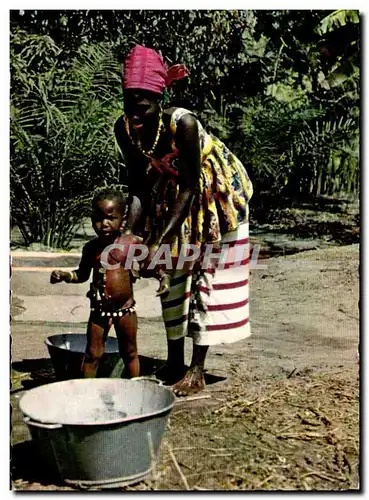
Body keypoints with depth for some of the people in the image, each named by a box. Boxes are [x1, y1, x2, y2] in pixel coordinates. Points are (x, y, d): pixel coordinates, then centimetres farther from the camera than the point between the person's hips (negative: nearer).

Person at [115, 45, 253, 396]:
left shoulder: (183, 123, -35)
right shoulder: (124, 129, -19)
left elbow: (191, 186, -30)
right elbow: (137, 185, -9)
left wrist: (158, 241, -36)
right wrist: (131, 231, -25)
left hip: (214, 191, -6)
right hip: (172, 192, 6)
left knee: (209, 274, -5)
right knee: (173, 272, 9)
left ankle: (197, 371, 2)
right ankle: (174, 363, 21)